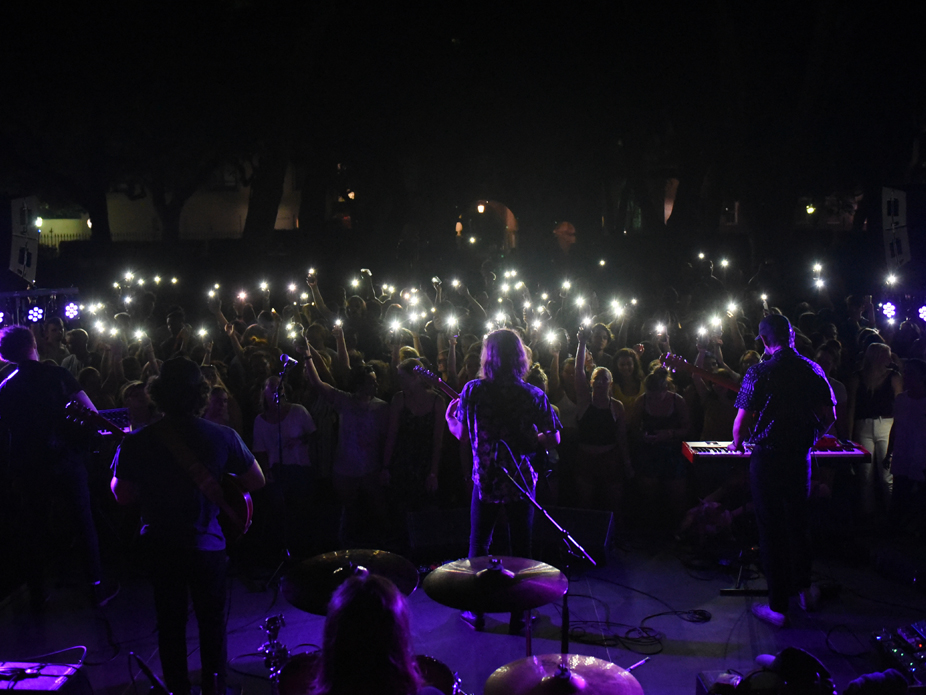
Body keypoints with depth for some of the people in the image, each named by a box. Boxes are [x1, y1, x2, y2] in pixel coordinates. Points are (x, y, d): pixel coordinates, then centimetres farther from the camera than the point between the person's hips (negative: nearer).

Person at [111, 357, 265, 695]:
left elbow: (122, 496, -5)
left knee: (170, 623, 19)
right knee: (212, 621, 18)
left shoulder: (136, 442, -15)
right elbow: (257, 481, -5)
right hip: (207, 542, 0)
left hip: (160, 544, 1)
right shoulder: (223, 437, -16)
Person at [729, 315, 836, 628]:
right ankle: (804, 589, 35)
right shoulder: (813, 371, 0)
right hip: (800, 458, 4)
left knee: (771, 529, 4)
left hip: (766, 458, -4)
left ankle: (778, 607, 10)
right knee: (798, 523, 22)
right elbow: (830, 417, 4)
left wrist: (737, 443, 7)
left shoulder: (758, 373, -13)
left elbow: (741, 422, -14)